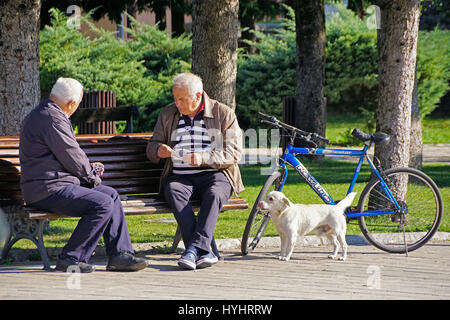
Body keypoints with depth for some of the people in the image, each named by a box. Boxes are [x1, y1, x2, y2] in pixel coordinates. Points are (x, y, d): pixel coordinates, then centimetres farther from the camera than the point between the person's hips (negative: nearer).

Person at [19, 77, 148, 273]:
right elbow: (72, 157, -15)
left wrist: (89, 169, 19)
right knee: (103, 204, -22)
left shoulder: (42, 114, 20)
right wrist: (92, 176, 2)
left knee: (112, 195, 10)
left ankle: (120, 255, 4)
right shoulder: (52, 118, -17)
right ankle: (70, 259, -15)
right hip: (48, 189, -11)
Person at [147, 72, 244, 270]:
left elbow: (233, 154, -2)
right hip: (179, 177, 2)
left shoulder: (224, 114, 4)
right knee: (174, 192, -34)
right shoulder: (167, 114, 14)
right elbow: (151, 149, 19)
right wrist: (158, 150, -7)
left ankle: (194, 249, -46)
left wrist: (204, 158, -19)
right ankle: (204, 252, -43)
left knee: (213, 194, -37)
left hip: (215, 174, -2)